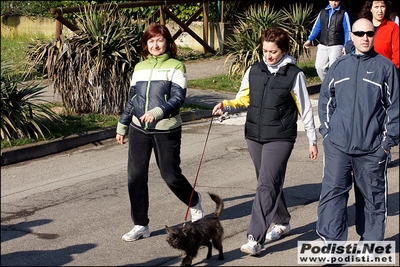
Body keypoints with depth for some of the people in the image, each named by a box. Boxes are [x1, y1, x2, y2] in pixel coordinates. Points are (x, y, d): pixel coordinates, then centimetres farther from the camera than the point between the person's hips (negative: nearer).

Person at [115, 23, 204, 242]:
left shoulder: (175, 67, -4)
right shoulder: (139, 67, 11)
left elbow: (178, 98, -14)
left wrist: (158, 112, -29)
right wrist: (122, 126, 19)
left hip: (166, 130, -4)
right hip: (139, 129, 4)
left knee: (170, 175, 3)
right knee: (135, 177, 0)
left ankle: (194, 201, 34)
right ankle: (140, 225, 12)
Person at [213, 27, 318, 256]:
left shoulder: (294, 75, -6)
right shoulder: (254, 71, 6)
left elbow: (305, 109, -1)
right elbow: (244, 100, 13)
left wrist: (313, 140, 2)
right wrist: (226, 106, -8)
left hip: (280, 138, -5)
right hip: (254, 136, 5)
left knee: (267, 185, -13)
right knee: (271, 183, 17)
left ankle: (255, 239, -16)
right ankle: (282, 222, 38)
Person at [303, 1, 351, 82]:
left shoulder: (343, 14, 0)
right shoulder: (322, 12, 11)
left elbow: (347, 31, 0)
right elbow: (316, 27, 14)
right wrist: (309, 40, 4)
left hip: (336, 46, -4)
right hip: (322, 46, 4)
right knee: (319, 67, 0)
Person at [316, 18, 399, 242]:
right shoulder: (339, 66, 10)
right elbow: (325, 100, 16)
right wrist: (327, 130, 7)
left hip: (372, 148, -2)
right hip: (337, 146, 2)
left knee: (373, 195, 9)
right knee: (333, 192, -5)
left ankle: (372, 240, 23)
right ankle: (332, 241, -1)